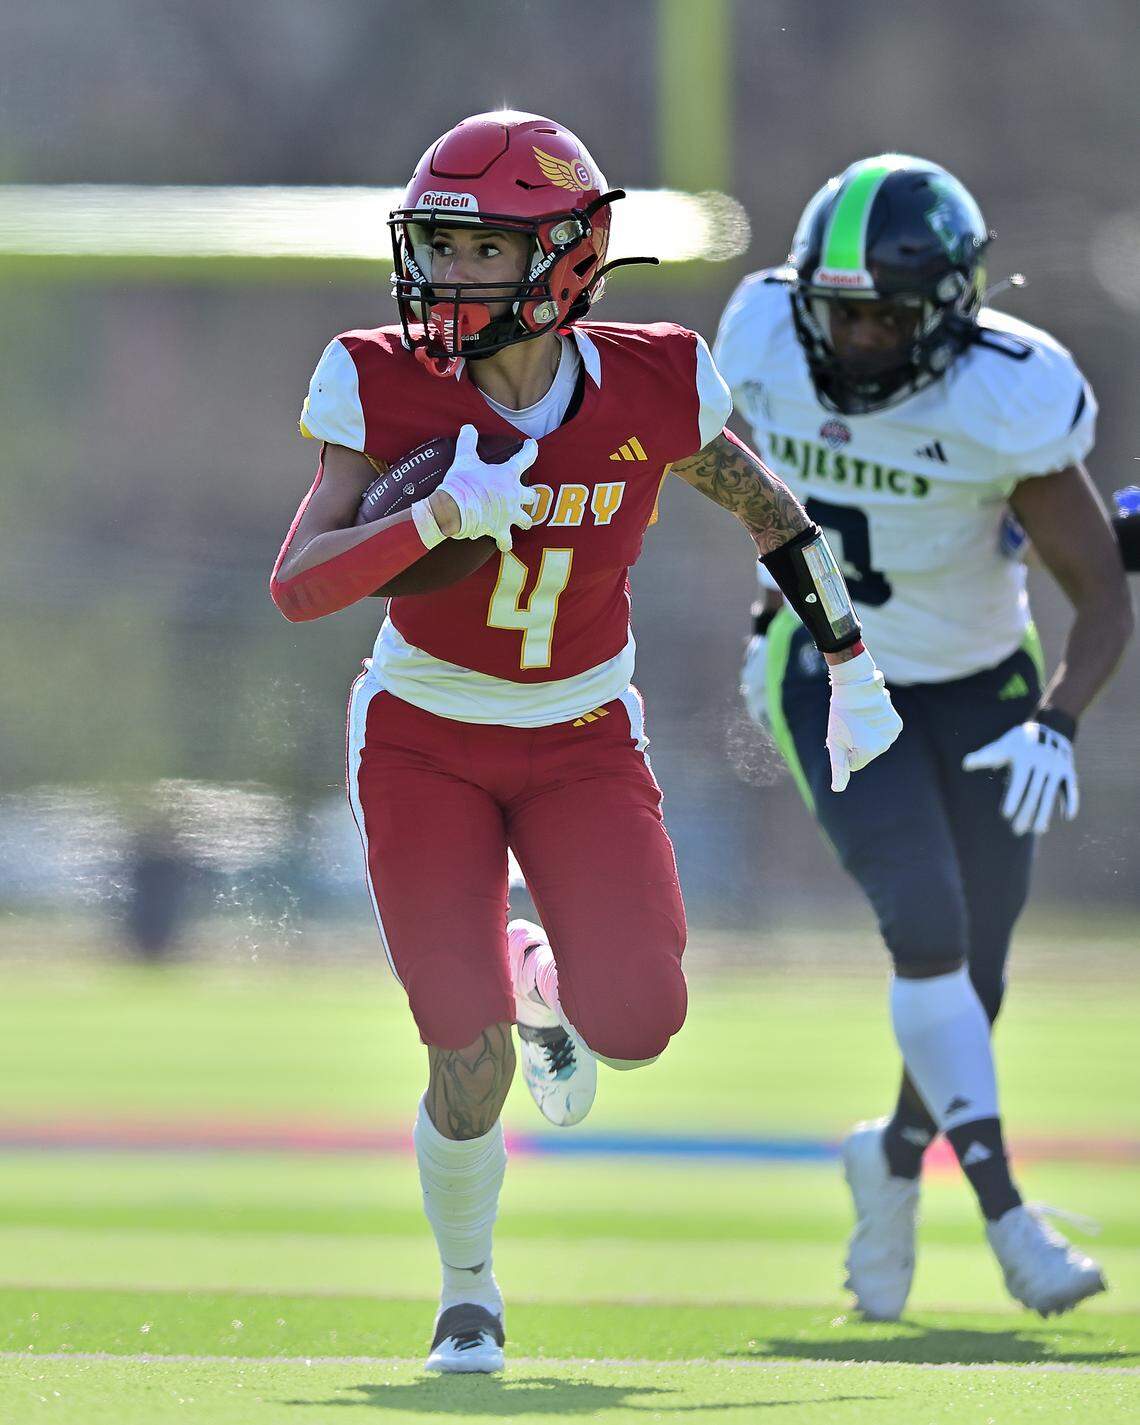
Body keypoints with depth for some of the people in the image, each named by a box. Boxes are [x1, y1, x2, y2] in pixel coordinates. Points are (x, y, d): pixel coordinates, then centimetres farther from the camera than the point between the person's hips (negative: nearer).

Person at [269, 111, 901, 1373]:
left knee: (636, 1025, -14)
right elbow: (297, 586, -24)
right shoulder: (387, 388, -17)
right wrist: (435, 518, -39)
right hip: (424, 738, -1)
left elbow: (767, 508, 5)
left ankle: (542, 978, 25)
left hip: (582, 741, 1)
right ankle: (468, 1294, 21)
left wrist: (851, 668, 11)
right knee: (472, 1066, -8)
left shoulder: (650, 390, -14)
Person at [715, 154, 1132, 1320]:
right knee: (924, 920, -21)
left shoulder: (1004, 404, -28)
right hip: (833, 677, 0)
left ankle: (896, 1157, 39)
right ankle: (1006, 1213, -20)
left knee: (969, 976, 8)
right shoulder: (767, 341, -18)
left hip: (977, 687, 0)